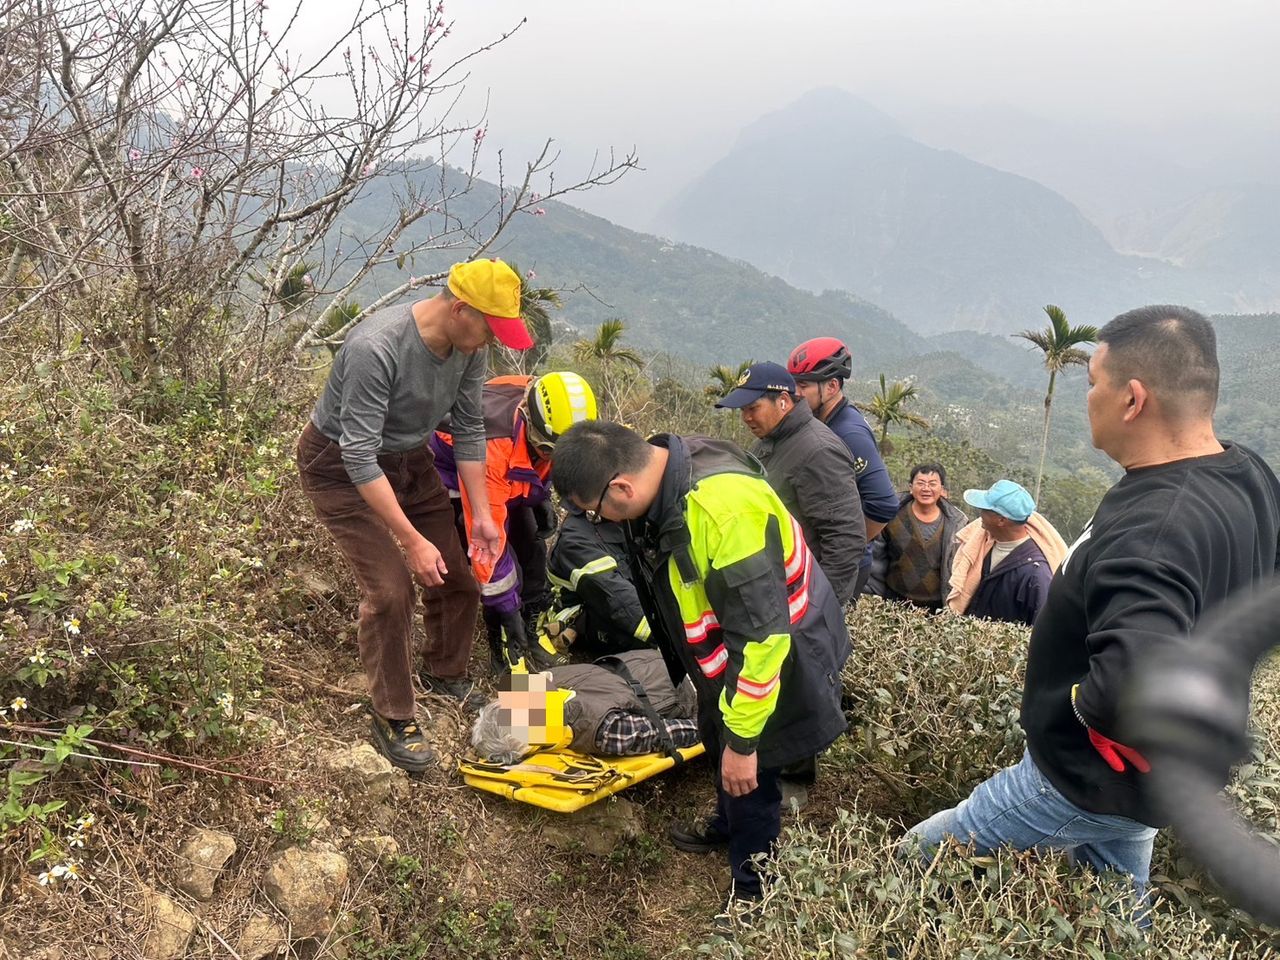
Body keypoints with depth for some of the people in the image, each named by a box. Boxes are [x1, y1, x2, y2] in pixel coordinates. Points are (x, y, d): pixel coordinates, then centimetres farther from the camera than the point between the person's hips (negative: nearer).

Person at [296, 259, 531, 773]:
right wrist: (412, 540, -33)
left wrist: (482, 515, -2)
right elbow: (359, 457, -33)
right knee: (390, 590, -17)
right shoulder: (375, 348, -35)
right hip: (339, 466, -6)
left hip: (409, 460, 7)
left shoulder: (469, 347, -13)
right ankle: (393, 720, 3)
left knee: (457, 576, 6)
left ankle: (445, 674, 34)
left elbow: (469, 431, 0)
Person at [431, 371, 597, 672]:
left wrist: (541, 497, 2)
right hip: (456, 485, -7)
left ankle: (535, 634, 21)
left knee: (533, 553, 3)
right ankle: (505, 653, 2)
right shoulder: (493, 444, -44)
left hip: (508, 481, 7)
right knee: (506, 570, -16)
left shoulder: (548, 416, -24)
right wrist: (507, 607, -33)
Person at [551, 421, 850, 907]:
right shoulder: (660, 469, -12)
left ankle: (755, 893, 27)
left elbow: (762, 633, -36)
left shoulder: (725, 511, -41)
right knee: (719, 741, 27)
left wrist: (742, 742, -27)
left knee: (747, 776, 3)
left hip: (779, 660, -9)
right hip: (725, 647, 9)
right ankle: (728, 829, 55)